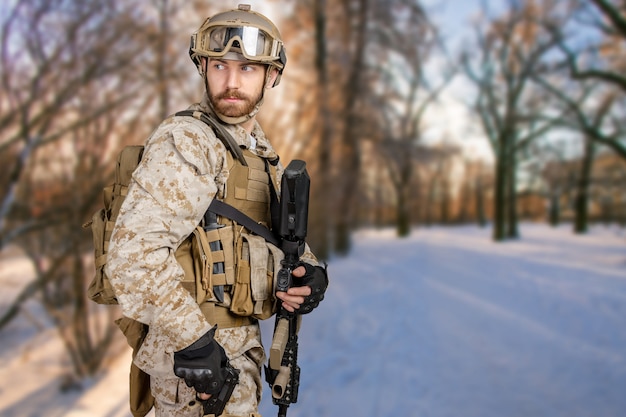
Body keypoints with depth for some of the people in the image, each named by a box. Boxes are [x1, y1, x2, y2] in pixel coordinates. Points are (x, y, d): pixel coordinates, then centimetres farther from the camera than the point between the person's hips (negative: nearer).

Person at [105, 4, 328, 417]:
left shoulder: (262, 150, 6)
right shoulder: (186, 142, -20)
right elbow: (132, 254, -28)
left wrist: (310, 271, -6)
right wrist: (191, 340, -25)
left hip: (242, 342, 8)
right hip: (191, 352, -8)